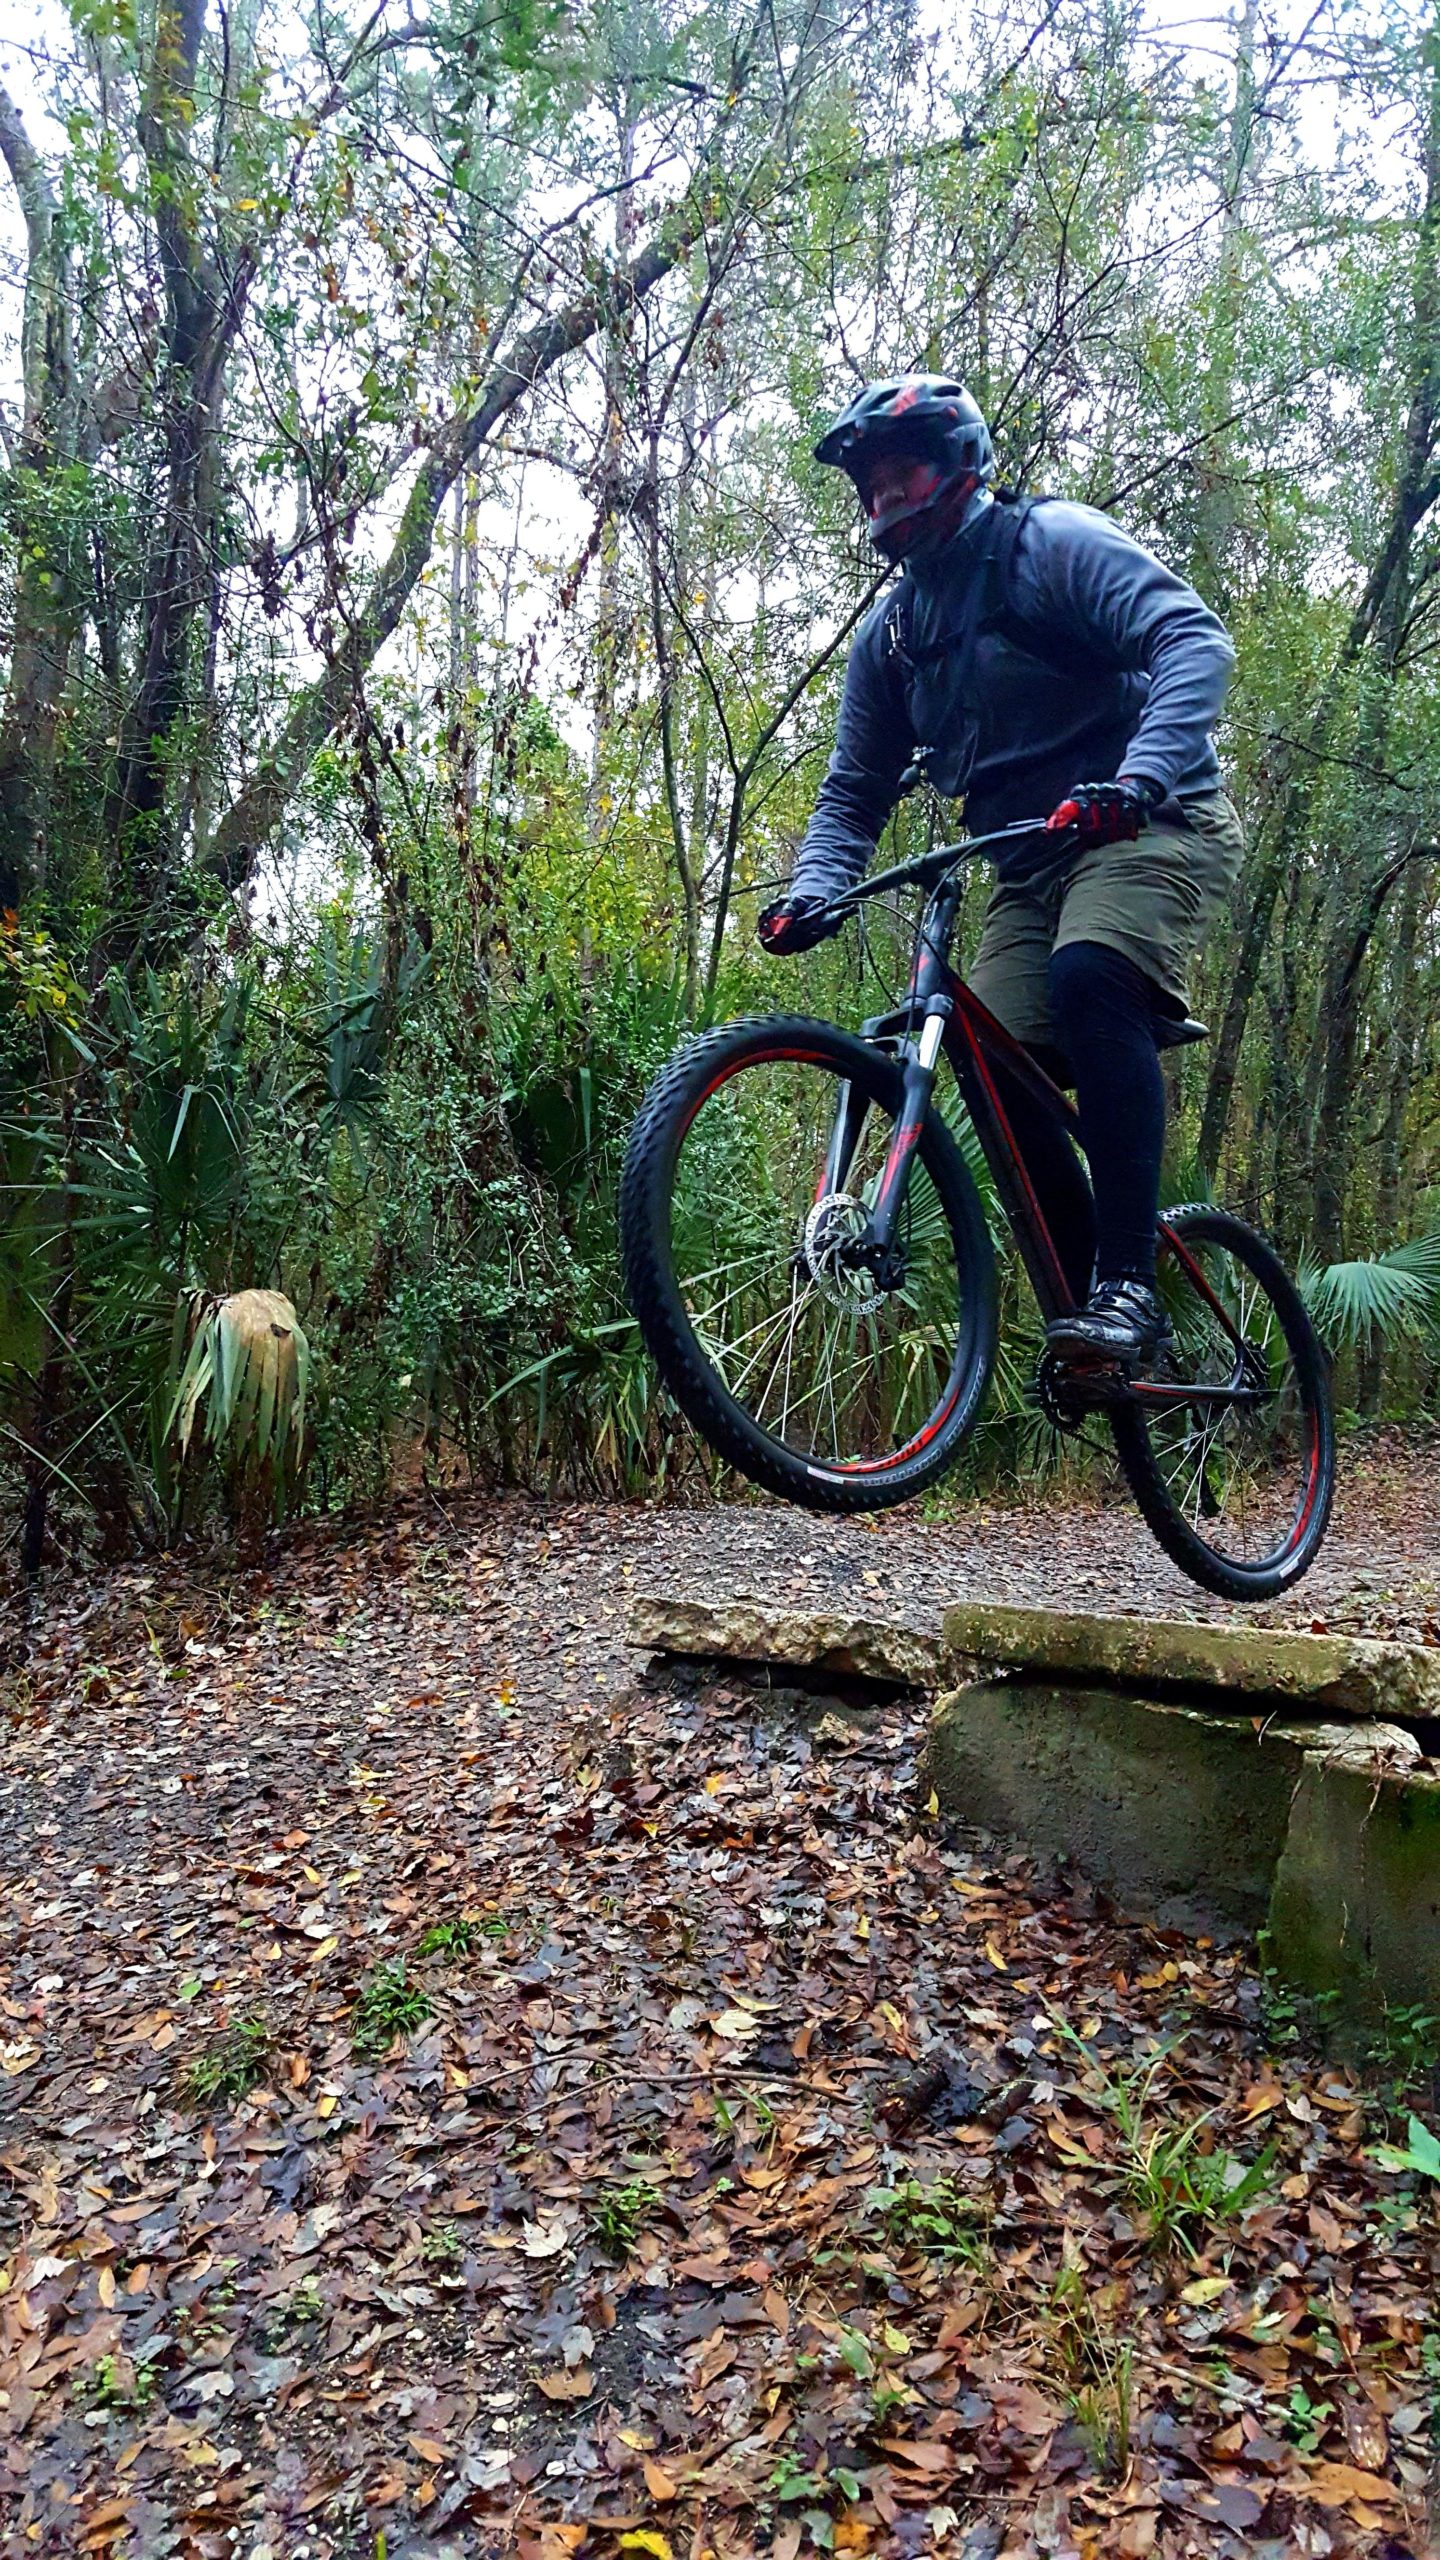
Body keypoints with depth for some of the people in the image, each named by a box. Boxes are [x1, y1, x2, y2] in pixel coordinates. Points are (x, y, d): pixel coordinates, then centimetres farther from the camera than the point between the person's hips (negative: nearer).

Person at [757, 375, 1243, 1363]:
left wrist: (1142, 773, -36)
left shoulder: (1053, 542, -4)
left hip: (1153, 826, -6)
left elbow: (1194, 639, -18)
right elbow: (854, 793, 15)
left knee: (1086, 976, -34)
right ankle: (1086, 1303, -1)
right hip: (1034, 864, 6)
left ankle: (1129, 1281, -32)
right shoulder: (891, 633, 14)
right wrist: (811, 893, -6)